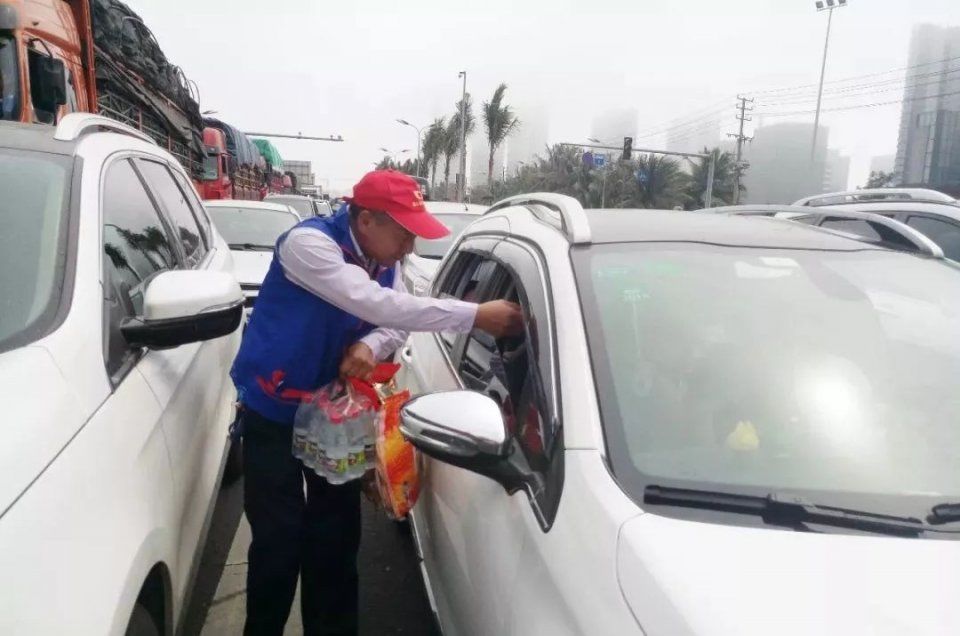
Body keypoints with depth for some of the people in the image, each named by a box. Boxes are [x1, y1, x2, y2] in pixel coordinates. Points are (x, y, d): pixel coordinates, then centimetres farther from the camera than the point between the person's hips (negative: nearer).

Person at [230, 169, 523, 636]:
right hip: (273, 413, -5)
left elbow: (395, 322, -3)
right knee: (280, 539, -1)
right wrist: (475, 315, -39)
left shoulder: (384, 259, -3)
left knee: (337, 534, 10)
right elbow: (376, 305, -37)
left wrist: (369, 346, -28)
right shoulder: (308, 242, -26)